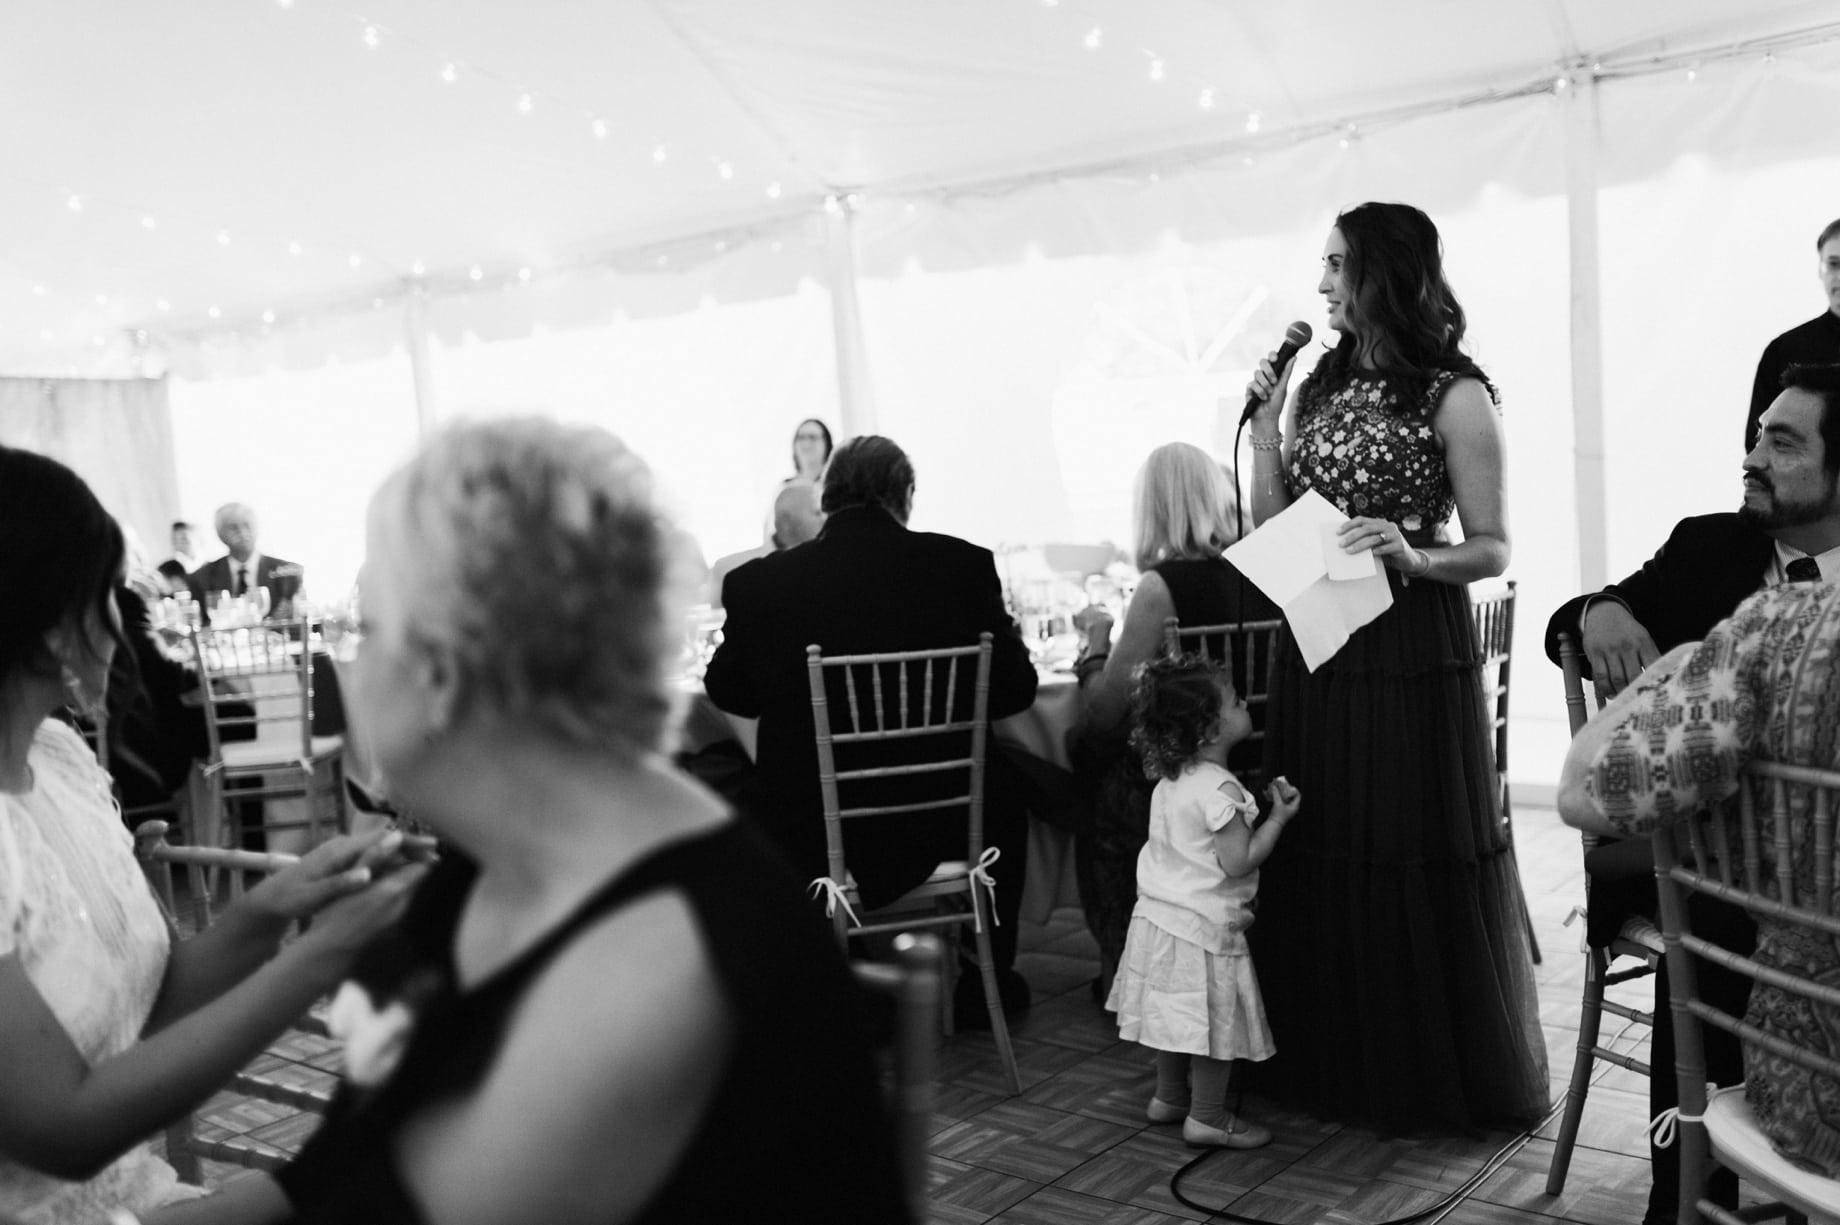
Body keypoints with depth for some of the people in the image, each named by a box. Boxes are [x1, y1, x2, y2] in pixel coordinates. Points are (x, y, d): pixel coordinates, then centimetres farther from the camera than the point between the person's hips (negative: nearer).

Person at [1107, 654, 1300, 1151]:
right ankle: (1207, 1117, 12)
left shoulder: (1171, 780, 5)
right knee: (1217, 1020, 3)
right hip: (1202, 928, -9)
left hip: (1159, 914, 9)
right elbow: (1237, 862, -22)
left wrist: (1254, 805, 15)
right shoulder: (1219, 790, -23)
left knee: (1178, 1013, 22)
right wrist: (1278, 817, -13)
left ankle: (1170, 1096, 35)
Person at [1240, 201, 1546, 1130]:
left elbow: (1493, 552, -6)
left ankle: (1438, 1071, 21)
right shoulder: (1316, 389, 10)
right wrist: (1263, 430, -1)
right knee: (1321, 856, 11)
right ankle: (1336, 1061, 28)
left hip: (1413, 653, -5)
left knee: (1418, 858, 2)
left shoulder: (1455, 398, -6)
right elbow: (1271, 534, 8)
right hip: (1316, 649, 6)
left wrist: (1411, 555, -24)